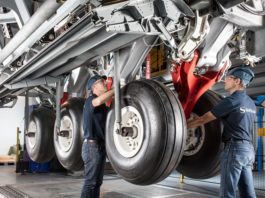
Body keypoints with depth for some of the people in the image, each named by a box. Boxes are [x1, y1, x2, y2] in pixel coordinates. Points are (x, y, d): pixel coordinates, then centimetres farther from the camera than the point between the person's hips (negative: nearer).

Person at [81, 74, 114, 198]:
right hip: (92, 145, -9)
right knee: (90, 181, -6)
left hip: (100, 145, 9)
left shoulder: (102, 105, 19)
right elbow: (99, 100, -32)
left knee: (97, 181, 14)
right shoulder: (90, 100, -10)